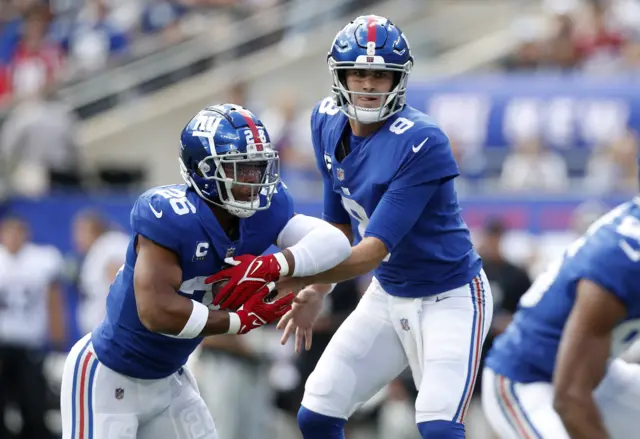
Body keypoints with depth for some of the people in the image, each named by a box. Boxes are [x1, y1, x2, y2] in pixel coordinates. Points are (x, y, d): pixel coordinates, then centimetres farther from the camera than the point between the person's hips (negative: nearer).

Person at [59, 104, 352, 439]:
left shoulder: (261, 212, -8)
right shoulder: (169, 216, -30)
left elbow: (335, 241, -12)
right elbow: (157, 311, -34)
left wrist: (274, 265, -29)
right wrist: (242, 321, -25)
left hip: (167, 378, 8)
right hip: (107, 377, -8)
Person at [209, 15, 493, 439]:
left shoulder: (421, 143, -28)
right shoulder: (329, 123, -5)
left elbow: (373, 250, -31)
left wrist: (285, 280, -35)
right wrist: (314, 293, 1)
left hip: (449, 300, -7)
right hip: (387, 294, 7)